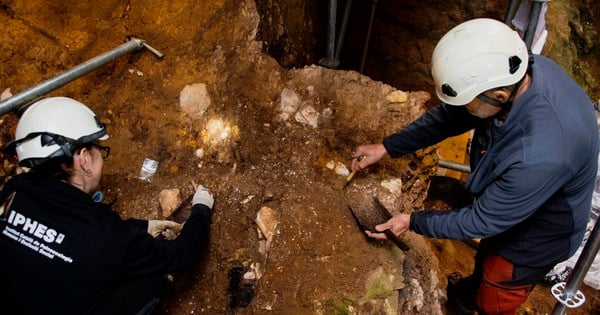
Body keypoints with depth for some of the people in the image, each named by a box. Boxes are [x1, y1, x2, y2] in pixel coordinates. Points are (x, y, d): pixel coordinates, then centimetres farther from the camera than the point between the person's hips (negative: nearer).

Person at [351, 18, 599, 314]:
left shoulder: (540, 156, -46)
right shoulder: (518, 70, -24)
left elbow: (482, 221, -30)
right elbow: (451, 115, -10)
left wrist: (412, 222, -20)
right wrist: (387, 147, -10)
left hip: (534, 237, -7)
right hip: (506, 205, 7)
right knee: (486, 255, 36)